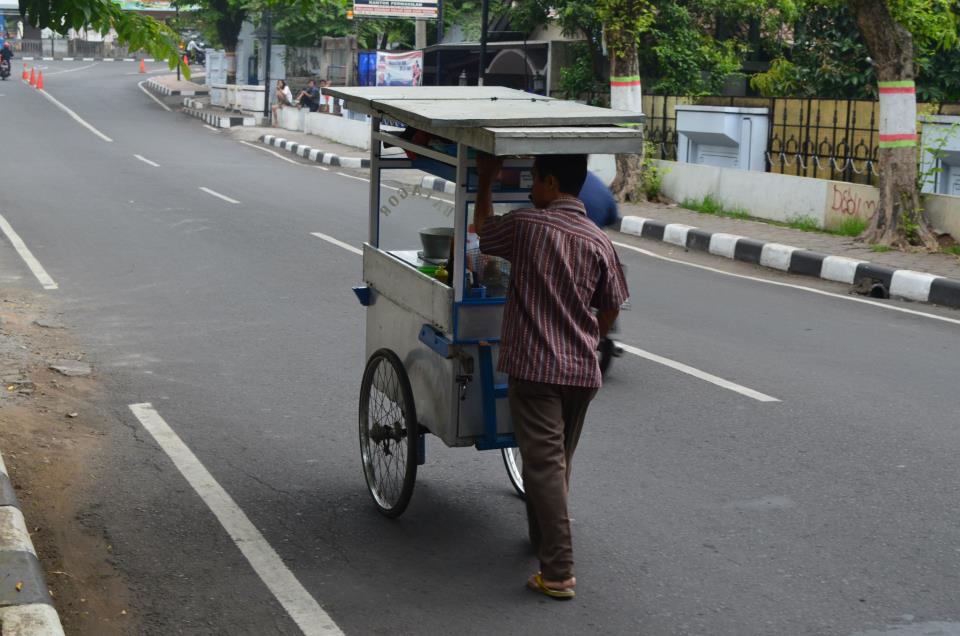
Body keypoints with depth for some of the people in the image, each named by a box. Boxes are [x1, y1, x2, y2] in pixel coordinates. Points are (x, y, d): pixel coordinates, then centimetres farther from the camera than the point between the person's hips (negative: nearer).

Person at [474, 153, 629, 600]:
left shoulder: (526, 226, -8)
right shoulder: (599, 242, 2)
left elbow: (483, 229, 13)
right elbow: (611, 310, 8)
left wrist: (485, 180, 28)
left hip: (533, 367, -5)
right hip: (582, 372, 5)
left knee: (544, 465, -6)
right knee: (560, 461, 21)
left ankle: (558, 573, -10)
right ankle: (543, 537, 40)